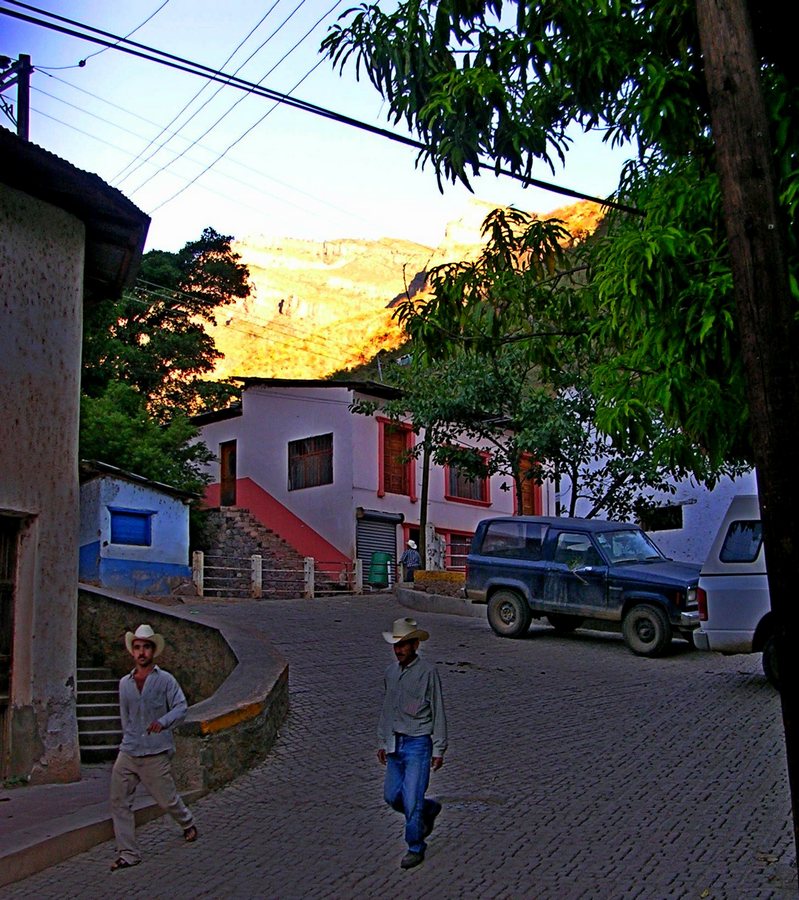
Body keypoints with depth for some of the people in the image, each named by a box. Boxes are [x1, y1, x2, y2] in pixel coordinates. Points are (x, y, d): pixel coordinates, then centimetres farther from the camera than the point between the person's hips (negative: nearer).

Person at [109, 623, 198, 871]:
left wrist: (163, 722, -26)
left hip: (156, 755, -4)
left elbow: (180, 707, -9)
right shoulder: (124, 683, 12)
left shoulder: (165, 680, -1)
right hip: (128, 754, 4)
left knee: (167, 799, 6)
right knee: (119, 802, -4)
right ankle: (128, 853, 4)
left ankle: (188, 824, 37)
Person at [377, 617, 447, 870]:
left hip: (418, 744, -6)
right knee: (392, 796, 10)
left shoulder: (427, 671, -10)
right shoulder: (391, 672, 8)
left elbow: (438, 712, -7)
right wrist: (382, 741, 17)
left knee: (411, 799, -6)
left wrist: (439, 749, -7)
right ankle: (429, 810, 35)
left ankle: (415, 848, 11)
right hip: (395, 743, 6)